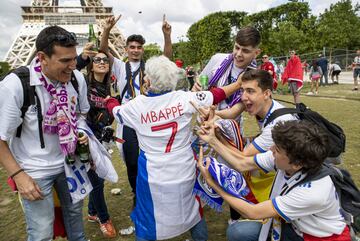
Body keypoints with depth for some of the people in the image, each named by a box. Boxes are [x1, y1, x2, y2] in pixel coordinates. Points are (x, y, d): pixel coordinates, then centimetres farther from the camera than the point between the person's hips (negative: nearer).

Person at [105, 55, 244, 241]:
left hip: (154, 175, -1)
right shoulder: (184, 98, -11)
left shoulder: (136, 105, -9)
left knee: (148, 218, 20)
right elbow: (216, 95, 1)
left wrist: (110, 100, 36)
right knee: (192, 210, 27)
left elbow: (115, 110, 13)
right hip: (184, 171, 2)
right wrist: (239, 83, 17)